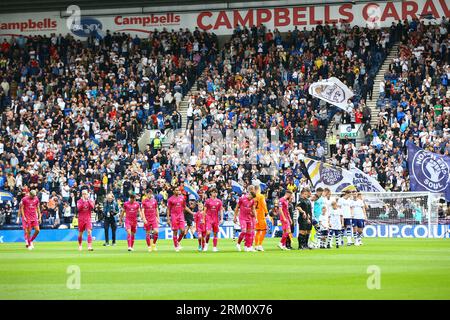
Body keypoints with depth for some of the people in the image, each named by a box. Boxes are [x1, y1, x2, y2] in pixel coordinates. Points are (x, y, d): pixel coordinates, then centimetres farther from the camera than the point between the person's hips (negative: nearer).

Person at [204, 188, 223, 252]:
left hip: (216, 219, 2)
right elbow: (205, 210, 4)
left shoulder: (219, 201, 6)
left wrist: (221, 219, -1)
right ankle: (206, 244, 3)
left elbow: (221, 210, 8)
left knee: (215, 233, 4)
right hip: (209, 218, -2)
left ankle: (214, 247, 11)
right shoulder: (208, 201, 2)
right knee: (208, 232, -17)